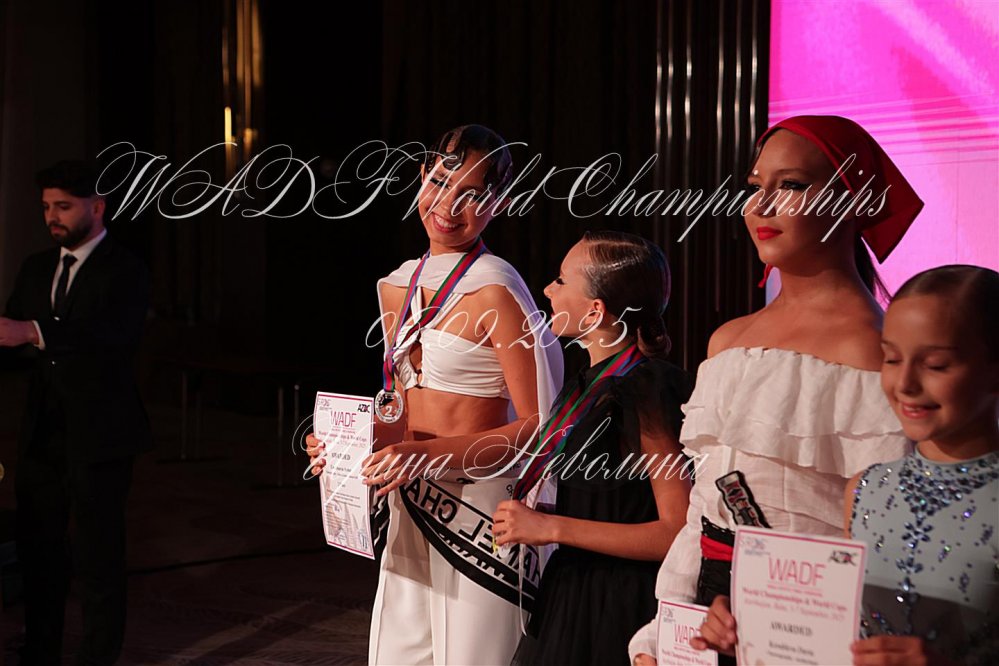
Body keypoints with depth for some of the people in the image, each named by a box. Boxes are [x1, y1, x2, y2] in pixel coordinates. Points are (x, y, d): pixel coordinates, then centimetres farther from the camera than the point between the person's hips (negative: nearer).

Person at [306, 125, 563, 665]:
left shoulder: (494, 290, -12)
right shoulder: (397, 287, 11)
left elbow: (539, 423, -15)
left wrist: (430, 453, -22)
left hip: (478, 507, -7)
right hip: (410, 510, 7)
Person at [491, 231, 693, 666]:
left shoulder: (648, 389, -19)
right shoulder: (588, 384, 10)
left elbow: (679, 532, -23)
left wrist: (552, 528, -20)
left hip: (621, 609, -9)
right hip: (575, 595, 9)